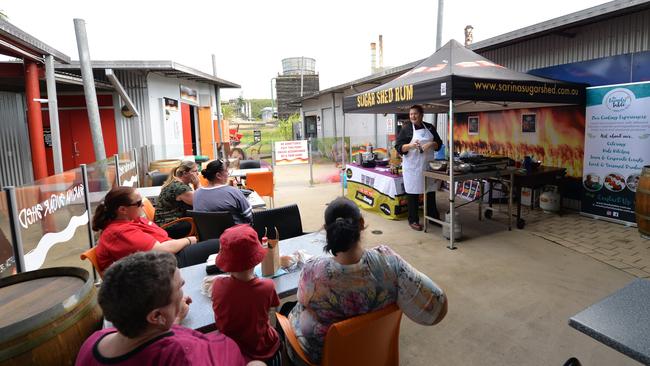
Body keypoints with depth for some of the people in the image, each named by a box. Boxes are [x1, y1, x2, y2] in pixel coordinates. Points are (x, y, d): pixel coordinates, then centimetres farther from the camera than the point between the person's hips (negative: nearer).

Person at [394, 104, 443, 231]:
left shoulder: (430, 127, 9)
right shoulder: (406, 128, -2)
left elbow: (439, 143, 12)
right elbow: (399, 147, -6)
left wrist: (431, 144, -10)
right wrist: (411, 145, -23)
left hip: (428, 164, 4)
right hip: (412, 166, -4)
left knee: (431, 191, 12)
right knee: (413, 192, 0)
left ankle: (433, 216, 28)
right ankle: (413, 220, 12)